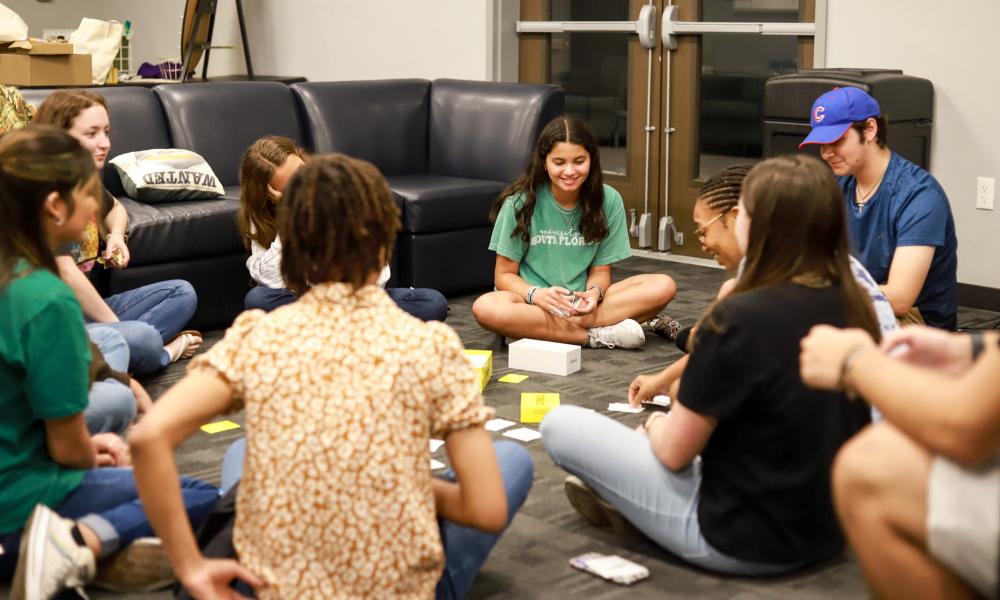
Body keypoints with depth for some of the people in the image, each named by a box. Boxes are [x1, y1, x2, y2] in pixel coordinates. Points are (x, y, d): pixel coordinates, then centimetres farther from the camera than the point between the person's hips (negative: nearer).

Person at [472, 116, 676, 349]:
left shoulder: (608, 200, -2)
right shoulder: (520, 202, -8)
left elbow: (600, 269, 4)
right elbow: (504, 275, -4)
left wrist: (594, 292, -20)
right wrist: (536, 294, -26)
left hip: (583, 303, 3)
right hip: (532, 302, -2)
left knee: (663, 287, -20)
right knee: (485, 308, -36)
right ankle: (597, 336, -27)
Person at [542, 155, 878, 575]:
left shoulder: (740, 318, -25)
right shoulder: (855, 304, -4)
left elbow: (675, 452, -15)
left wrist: (654, 425, 8)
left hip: (744, 539, -7)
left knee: (559, 426, 0)